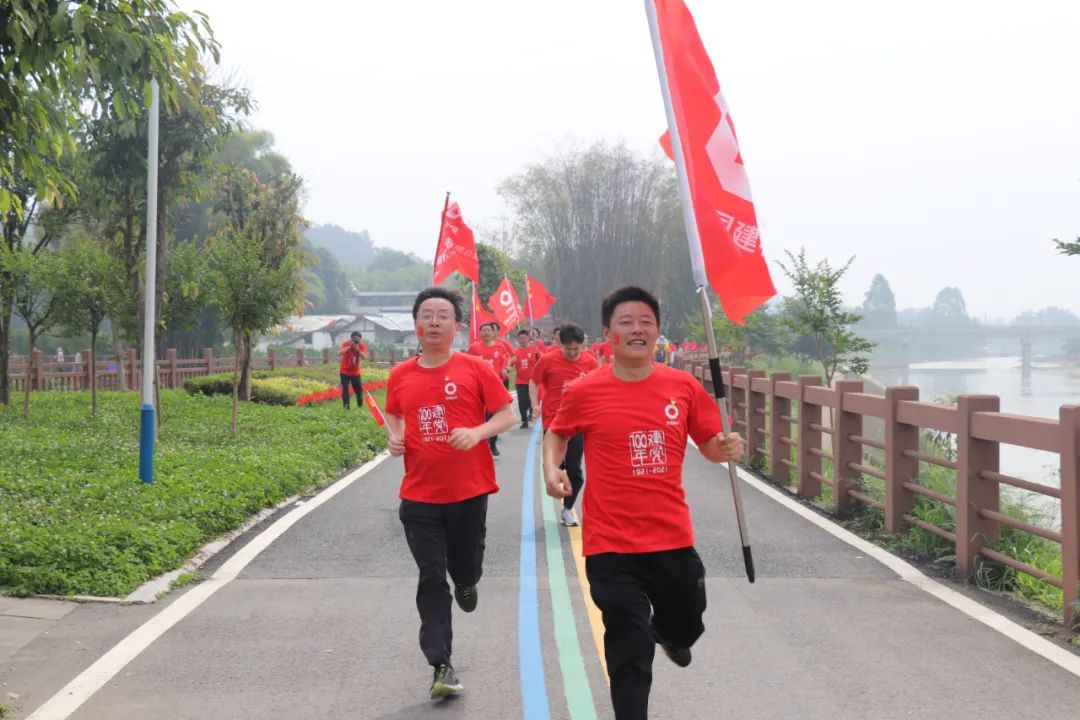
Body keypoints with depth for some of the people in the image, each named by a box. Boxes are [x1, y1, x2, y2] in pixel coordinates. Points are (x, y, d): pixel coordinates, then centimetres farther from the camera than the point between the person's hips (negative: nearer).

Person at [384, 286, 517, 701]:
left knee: (465, 567, 12)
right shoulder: (400, 376, 3)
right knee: (431, 578, -1)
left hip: (469, 490, -1)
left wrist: (477, 432, -19)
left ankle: (465, 582, 51)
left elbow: (507, 415, -2)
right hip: (420, 495, 1)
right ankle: (442, 668, 2)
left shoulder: (475, 369, -5)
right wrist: (395, 437, 0)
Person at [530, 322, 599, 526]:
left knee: (574, 469, 4)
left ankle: (567, 509, 20)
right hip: (553, 423, -1)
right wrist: (535, 405, -7)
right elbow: (533, 382, 4)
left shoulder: (590, 362, -4)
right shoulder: (548, 361, -9)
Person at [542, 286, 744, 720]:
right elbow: (556, 434, 12)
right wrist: (551, 469, -7)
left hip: (673, 537, 3)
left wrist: (727, 449, -14)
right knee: (630, 654, 0)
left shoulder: (684, 386, -3)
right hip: (611, 543, -3)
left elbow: (711, 445, 8)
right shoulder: (584, 392, -7)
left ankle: (666, 631, 59)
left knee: (688, 626, 22)